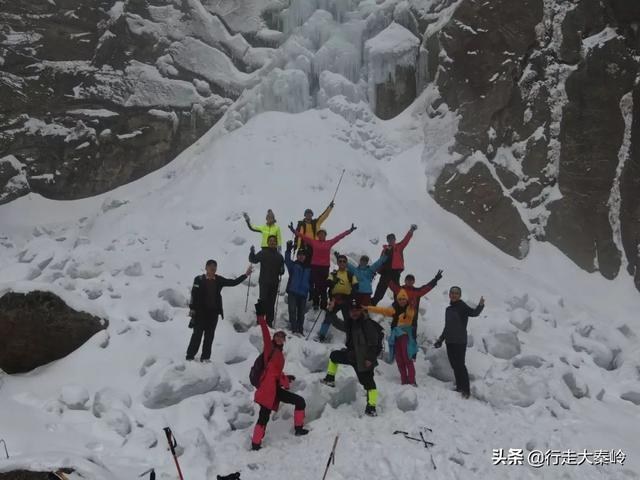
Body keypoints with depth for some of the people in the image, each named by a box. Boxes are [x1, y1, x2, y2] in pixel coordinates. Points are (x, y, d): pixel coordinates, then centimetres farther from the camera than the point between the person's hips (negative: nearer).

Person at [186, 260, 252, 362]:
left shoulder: (219, 280, 5)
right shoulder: (199, 279, -5)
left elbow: (233, 282, 6)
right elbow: (194, 294, -7)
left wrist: (246, 275, 0)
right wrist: (192, 308, -12)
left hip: (213, 312, 4)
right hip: (200, 311, -4)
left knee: (210, 335, 8)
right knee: (197, 334, -1)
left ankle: (205, 357, 17)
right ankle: (190, 356, 8)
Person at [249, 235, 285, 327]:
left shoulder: (279, 256, 13)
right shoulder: (263, 253, 2)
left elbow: (281, 270, 18)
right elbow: (253, 260, -11)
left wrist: (281, 271, -4)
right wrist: (252, 252, -28)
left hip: (274, 283, 4)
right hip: (264, 282, -4)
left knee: (271, 303, 6)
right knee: (263, 301, -8)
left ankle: (269, 322, 13)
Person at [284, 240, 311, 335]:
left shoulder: (308, 268, 14)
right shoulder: (293, 265, 5)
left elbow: (311, 281, 21)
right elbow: (287, 260, -15)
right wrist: (288, 250, -29)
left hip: (303, 293, 3)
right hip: (292, 292, -3)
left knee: (301, 313, 8)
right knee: (292, 310, -12)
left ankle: (300, 330, 17)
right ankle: (294, 329, -10)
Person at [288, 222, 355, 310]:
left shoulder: (329, 243, 7)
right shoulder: (313, 242, 4)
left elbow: (339, 237, 8)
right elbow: (303, 236, 2)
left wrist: (349, 231, 7)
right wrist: (294, 231, -3)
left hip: (325, 267, 1)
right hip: (315, 266, -1)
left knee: (323, 287, 5)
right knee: (316, 285, -3)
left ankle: (323, 305, 10)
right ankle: (316, 303, 4)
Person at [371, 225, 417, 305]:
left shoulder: (399, 247, 6)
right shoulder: (385, 249, 13)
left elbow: (406, 240, -7)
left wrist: (411, 231, -21)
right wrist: (380, 270, 5)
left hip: (395, 271, -3)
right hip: (385, 271, 3)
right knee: (381, 288, 6)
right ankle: (373, 302, 10)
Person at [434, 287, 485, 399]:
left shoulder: (462, 306, -7)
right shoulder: (448, 309, 14)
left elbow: (474, 313, -26)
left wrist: (480, 305, -46)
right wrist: (440, 340, 28)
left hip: (460, 341, -7)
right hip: (450, 342, 7)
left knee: (460, 365, -9)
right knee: (454, 365, 10)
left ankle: (466, 390, -4)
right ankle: (459, 387, 18)